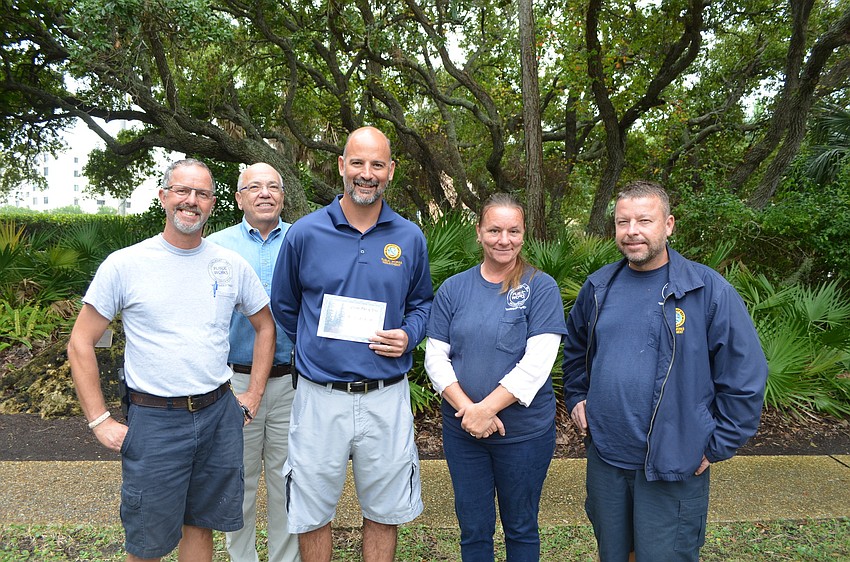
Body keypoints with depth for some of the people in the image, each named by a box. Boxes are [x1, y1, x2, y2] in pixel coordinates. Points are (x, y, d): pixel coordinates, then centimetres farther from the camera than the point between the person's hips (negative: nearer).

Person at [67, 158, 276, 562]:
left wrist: (252, 397, 8)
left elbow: (265, 326, 13)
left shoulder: (232, 265, 2)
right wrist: (100, 421, -6)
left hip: (219, 416, 3)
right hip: (154, 420, -2)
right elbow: (80, 343, -1)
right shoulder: (124, 264, -6)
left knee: (201, 525, 18)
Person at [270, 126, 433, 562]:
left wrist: (408, 336, -5)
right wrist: (315, 350, 9)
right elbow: (283, 307, 9)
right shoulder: (305, 234, -3)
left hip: (386, 397, 1)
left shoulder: (410, 238, 1)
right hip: (320, 397, -1)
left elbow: (422, 302, 14)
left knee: (384, 511, 16)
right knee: (312, 513, 15)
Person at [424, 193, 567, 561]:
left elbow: (536, 363, -15)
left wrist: (486, 409, -19)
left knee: (521, 528, 16)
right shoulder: (453, 289, 2)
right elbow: (435, 357, -1)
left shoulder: (540, 287, -7)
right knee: (473, 529, 15)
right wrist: (467, 409, -15)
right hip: (461, 433, 3)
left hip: (525, 432, -2)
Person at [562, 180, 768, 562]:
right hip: (604, 458, 4)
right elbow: (574, 348, 20)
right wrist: (576, 398, 9)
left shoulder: (708, 290, -11)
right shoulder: (598, 287, 3)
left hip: (674, 469, -4)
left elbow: (746, 376, -9)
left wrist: (717, 446, -8)